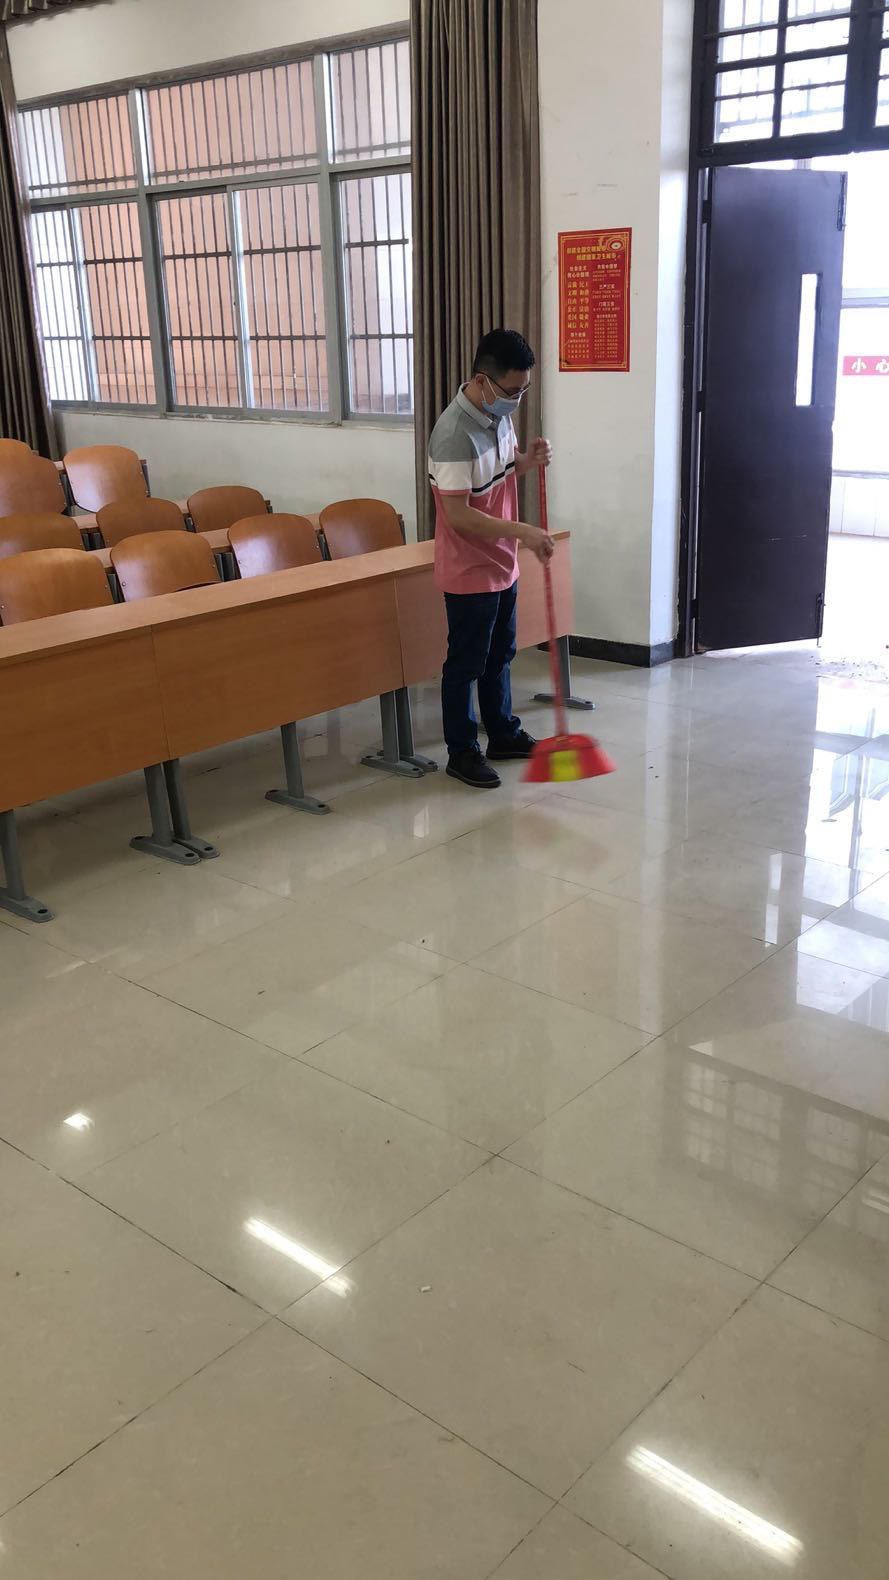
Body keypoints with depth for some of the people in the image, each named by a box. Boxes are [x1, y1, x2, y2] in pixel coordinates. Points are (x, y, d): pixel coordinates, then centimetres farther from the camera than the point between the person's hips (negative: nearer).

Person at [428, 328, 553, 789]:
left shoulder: (498, 415, 2)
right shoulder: (454, 433, -25)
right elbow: (459, 515, -27)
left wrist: (527, 459, -3)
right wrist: (523, 531, -29)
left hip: (502, 564, 9)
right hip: (469, 572, -9)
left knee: (499, 655, 20)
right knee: (465, 663, 5)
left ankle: (504, 734, 35)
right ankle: (462, 751, 18)